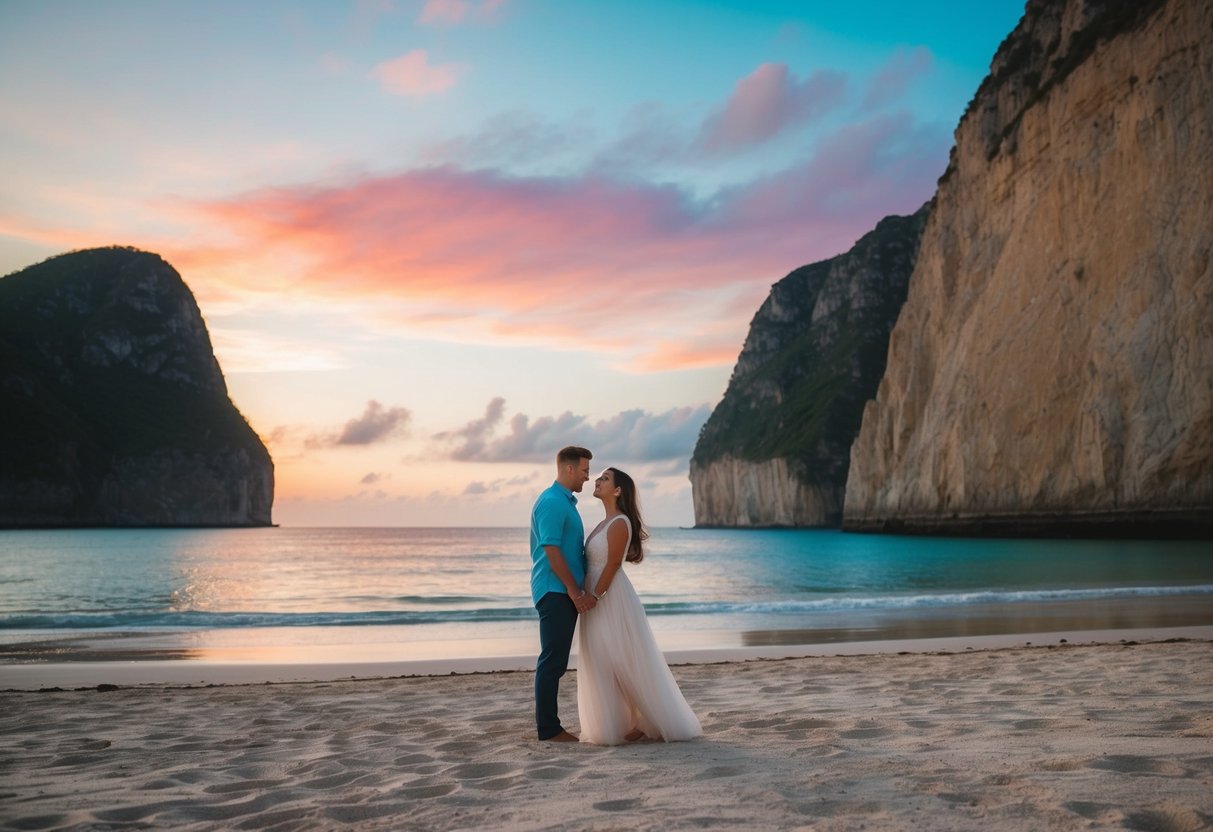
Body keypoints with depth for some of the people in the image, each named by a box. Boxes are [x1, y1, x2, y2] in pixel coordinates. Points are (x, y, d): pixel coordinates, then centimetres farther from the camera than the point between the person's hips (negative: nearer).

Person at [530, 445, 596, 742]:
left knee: (556, 661, 11)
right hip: (555, 592, -10)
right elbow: (552, 550, -19)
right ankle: (548, 728, -1)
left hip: (565, 593, 10)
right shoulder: (551, 502, -13)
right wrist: (575, 591, -17)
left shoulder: (566, 502, 18)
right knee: (552, 660, -6)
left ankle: (549, 724, 16)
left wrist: (578, 591, 18)